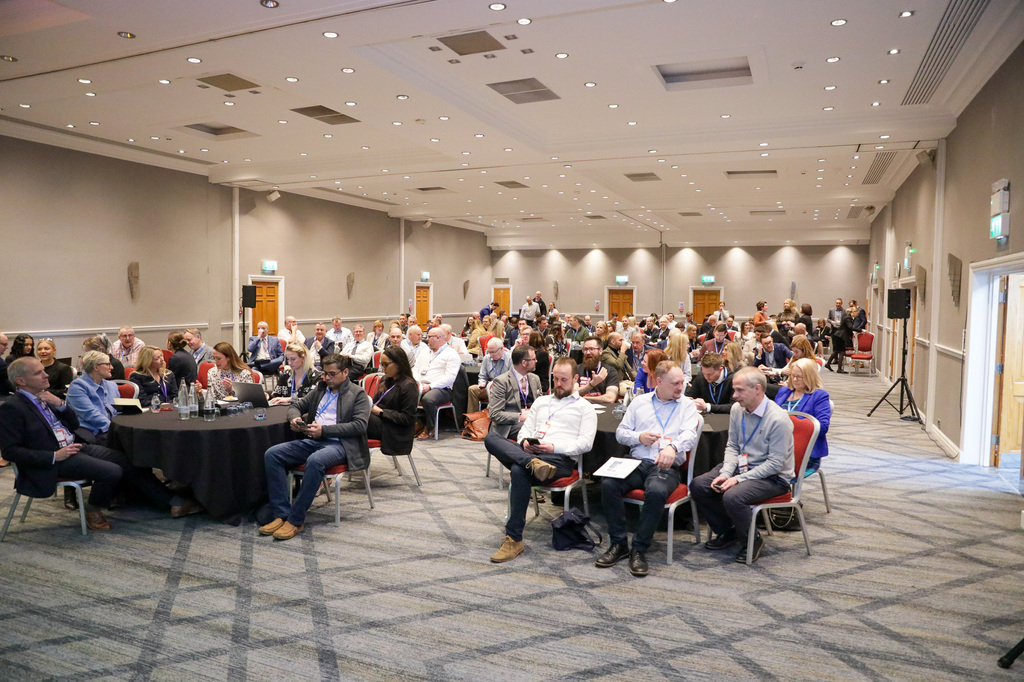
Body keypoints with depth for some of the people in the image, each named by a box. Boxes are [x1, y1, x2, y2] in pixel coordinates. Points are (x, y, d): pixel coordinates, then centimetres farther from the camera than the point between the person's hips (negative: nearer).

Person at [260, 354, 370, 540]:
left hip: (339, 444, -6)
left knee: (315, 461, -38)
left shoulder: (358, 394, 4)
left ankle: (295, 520, -27)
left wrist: (324, 430, -16)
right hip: (312, 440, 7)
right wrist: (294, 418, 2)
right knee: (271, 454, -16)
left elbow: (360, 425, -9)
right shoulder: (320, 388, 23)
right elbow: (296, 405, 28)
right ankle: (281, 515, -16)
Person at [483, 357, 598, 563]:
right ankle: (533, 463, -42)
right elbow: (525, 429, 23)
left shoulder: (584, 407, 13)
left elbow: (585, 443, 0)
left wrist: (554, 447, -14)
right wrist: (525, 442, -3)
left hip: (560, 458, -5)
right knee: (491, 437, -21)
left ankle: (514, 539, -30)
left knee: (519, 470, -37)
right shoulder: (541, 401, 30)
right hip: (529, 452, 5)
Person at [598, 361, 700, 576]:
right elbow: (620, 432, 16)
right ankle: (618, 544, -12)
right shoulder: (640, 402, 19)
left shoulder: (687, 406, 12)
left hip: (666, 467, -2)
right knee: (608, 483, -26)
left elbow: (690, 436, -6)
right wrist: (639, 437, -6)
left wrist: (673, 446, -29)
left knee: (656, 492, -36)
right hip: (636, 462, 3)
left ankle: (639, 550, -20)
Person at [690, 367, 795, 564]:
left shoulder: (778, 419, -22)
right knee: (698, 486, -8)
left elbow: (775, 463, -21)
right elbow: (732, 446, 8)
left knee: (732, 496, -32)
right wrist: (725, 473, -10)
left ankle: (752, 541, -2)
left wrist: (739, 479, -23)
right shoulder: (737, 410, -1)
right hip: (742, 466, 7)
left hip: (773, 476, -7)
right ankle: (727, 532, 13)